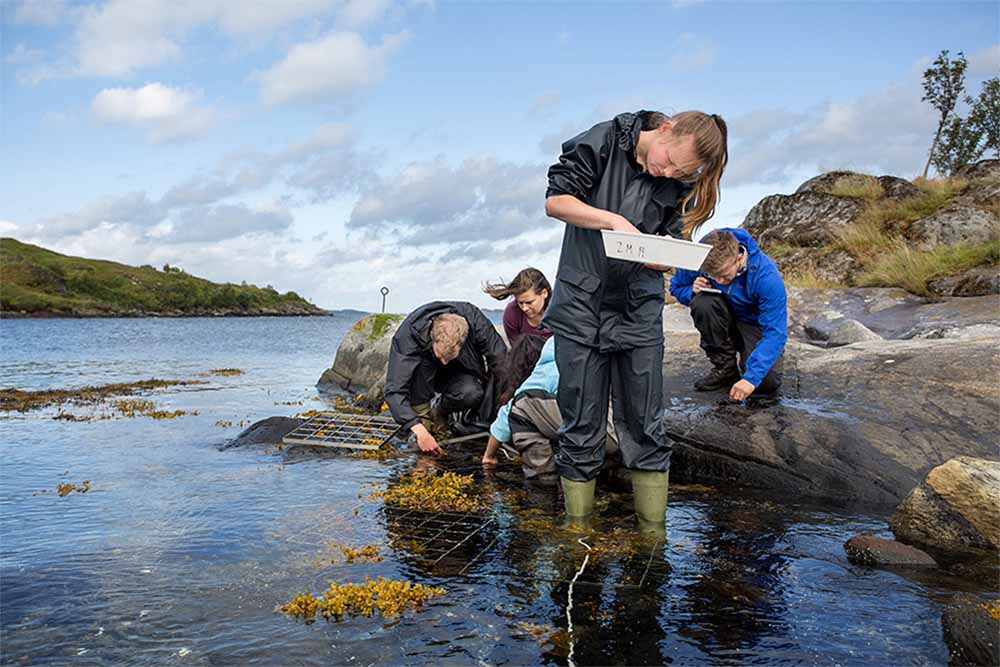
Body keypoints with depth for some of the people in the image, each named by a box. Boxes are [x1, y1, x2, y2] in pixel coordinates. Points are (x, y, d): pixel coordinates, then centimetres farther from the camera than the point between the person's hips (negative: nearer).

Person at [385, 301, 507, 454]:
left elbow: (501, 360, -24)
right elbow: (394, 390, -42)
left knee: (472, 393, -31)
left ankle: (439, 411, -1)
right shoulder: (408, 335, -38)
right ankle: (423, 417, -17)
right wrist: (419, 431, -51)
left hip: (459, 371, 1)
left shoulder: (473, 319, -33)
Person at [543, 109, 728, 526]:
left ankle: (653, 533, 16)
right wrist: (614, 220, -22)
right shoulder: (603, 142, -8)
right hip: (582, 303, -2)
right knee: (581, 427, 2)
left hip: (639, 311, 2)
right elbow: (555, 200, -8)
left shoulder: (681, 183, 0)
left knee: (645, 426, 3)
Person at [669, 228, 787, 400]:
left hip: (756, 325, -3)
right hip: (725, 320, 3)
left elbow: (775, 333, -33)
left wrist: (751, 377, -42)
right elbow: (676, 287, -1)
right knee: (702, 302, -32)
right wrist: (692, 291, -28)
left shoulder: (766, 275, -31)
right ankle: (724, 368, -12)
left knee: (767, 383, -27)